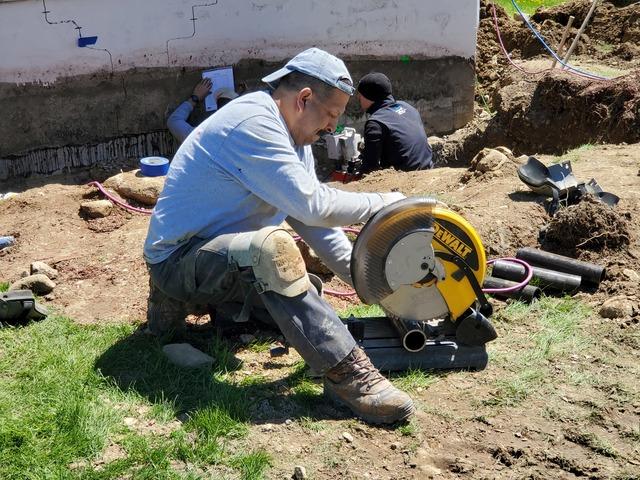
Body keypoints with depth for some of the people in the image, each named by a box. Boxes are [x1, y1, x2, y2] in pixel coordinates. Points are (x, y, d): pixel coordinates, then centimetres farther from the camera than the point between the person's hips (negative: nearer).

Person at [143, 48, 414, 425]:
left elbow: (312, 222, 6)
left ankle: (179, 301, 17)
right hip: (178, 259, -10)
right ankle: (344, 373, -32)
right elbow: (312, 204, -29)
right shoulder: (252, 124, -22)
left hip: (224, 258, 10)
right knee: (270, 247, -35)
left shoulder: (293, 137, 8)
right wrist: (385, 204, -16)